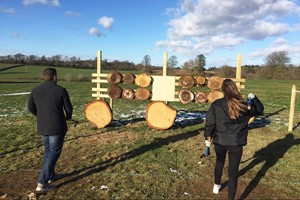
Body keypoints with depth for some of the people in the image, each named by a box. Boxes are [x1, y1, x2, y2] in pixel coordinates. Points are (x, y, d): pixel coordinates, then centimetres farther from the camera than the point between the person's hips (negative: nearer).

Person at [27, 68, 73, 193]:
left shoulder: (35, 91, 3)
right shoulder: (61, 90, -11)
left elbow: (30, 108, 12)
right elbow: (68, 108, -6)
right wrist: (68, 116, 17)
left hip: (42, 127, 5)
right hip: (57, 127, -5)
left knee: (47, 150, 23)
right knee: (54, 152, 3)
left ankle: (51, 175, 34)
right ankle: (42, 182, -2)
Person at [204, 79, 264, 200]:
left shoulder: (216, 104, -10)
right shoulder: (243, 106, -9)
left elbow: (209, 123, -5)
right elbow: (260, 110, 8)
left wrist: (207, 138, 6)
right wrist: (253, 98, 13)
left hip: (219, 141, 2)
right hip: (236, 143, -2)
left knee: (219, 163, 27)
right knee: (233, 170, 6)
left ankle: (216, 186, 48)